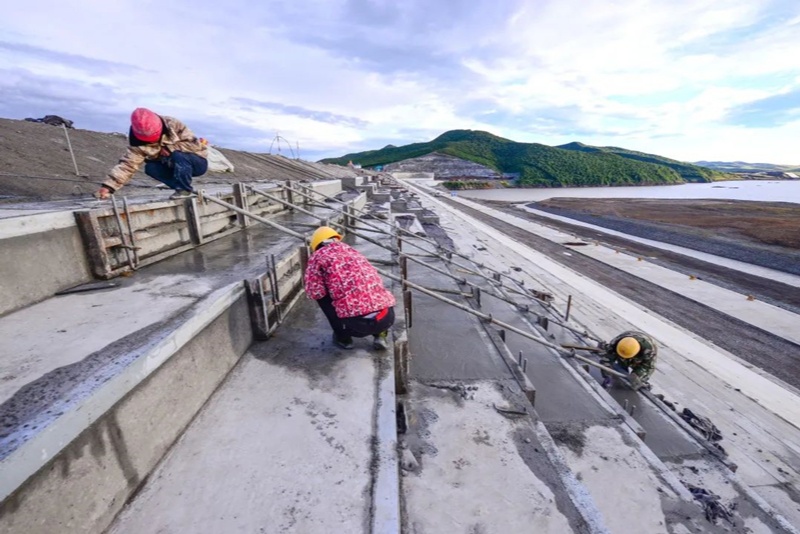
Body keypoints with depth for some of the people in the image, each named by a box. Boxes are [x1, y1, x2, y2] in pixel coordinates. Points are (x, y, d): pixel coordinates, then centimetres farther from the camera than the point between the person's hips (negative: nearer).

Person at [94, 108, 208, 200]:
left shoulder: (173, 125, -18)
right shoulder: (138, 143, -10)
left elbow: (195, 144, -20)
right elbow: (128, 164, -15)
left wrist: (170, 148, -23)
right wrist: (108, 186, -25)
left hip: (198, 162, -5)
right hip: (177, 166, 5)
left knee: (178, 155, -32)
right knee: (150, 168, -17)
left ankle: (185, 189, -18)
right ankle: (185, 188, -10)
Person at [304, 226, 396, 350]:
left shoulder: (318, 255, 10)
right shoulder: (353, 251, 26)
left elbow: (315, 292, 2)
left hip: (358, 322, -5)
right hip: (388, 316, 5)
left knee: (321, 296, 18)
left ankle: (343, 337, 20)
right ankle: (380, 335, 18)